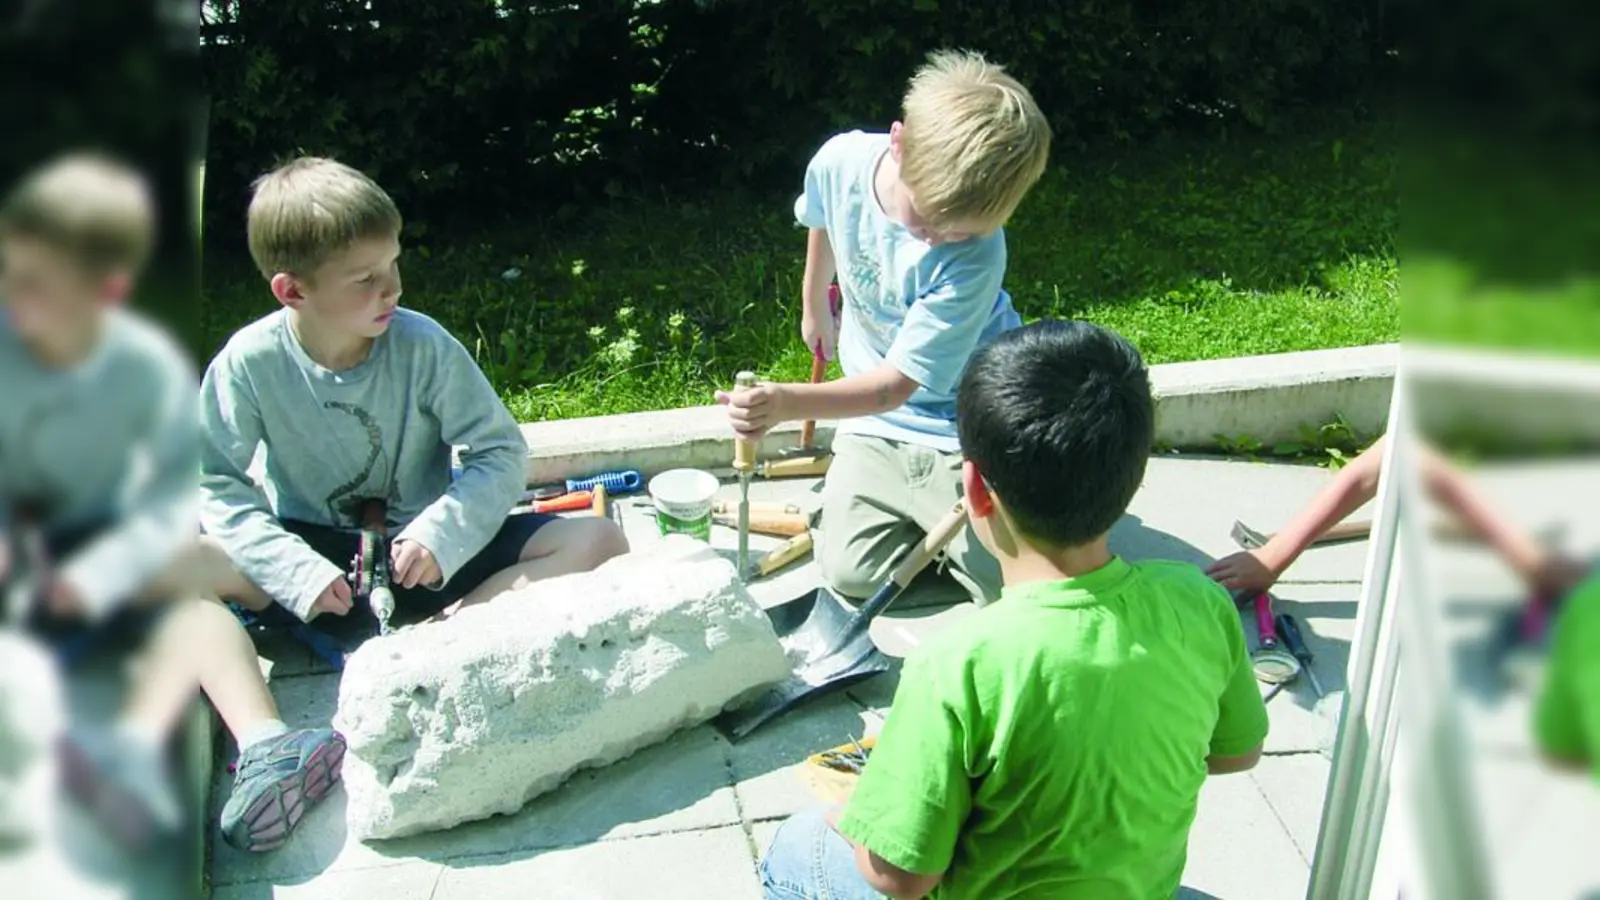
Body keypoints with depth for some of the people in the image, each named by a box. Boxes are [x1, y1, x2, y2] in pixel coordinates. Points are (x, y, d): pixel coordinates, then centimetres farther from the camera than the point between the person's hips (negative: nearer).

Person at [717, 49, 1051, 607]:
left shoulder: (976, 257, -33)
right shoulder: (840, 162, -20)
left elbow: (895, 385, -31)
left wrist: (788, 404, -45)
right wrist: (814, 309, 22)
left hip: (962, 420, -4)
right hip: (876, 420, 4)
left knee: (1005, 584, -11)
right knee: (848, 574, -6)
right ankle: (920, 513, 23)